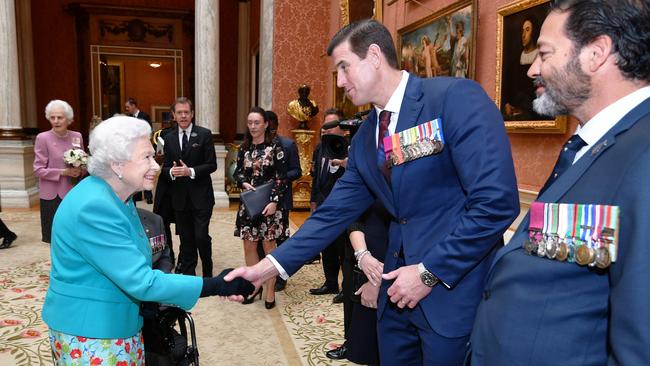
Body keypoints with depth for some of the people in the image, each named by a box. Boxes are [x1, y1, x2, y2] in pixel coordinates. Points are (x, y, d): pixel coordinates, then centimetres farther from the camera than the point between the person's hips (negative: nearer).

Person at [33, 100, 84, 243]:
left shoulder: (77, 136, 5)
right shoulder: (42, 138, -6)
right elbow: (38, 169, -7)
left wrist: (80, 170, -9)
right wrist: (63, 172, -18)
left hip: (74, 192, 3)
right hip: (53, 195, -3)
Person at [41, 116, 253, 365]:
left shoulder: (118, 199, 4)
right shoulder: (94, 208, -26)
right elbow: (141, 282, -28)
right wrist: (217, 286, -27)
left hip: (122, 325, 8)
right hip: (88, 335, -8)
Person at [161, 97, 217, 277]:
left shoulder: (204, 134, -3)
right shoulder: (168, 138, 8)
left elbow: (212, 165, -6)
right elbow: (165, 168, 9)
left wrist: (191, 171, -19)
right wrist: (171, 172, -14)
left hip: (201, 196, -3)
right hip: (179, 198, 4)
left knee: (201, 237, -6)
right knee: (186, 239, 11)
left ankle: (207, 274, 17)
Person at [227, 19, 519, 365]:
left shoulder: (455, 97, -14)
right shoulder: (364, 138, 8)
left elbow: (497, 202, -20)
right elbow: (334, 212, 6)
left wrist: (430, 272, -17)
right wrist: (268, 266, -1)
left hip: (457, 289, -6)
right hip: (398, 288, 7)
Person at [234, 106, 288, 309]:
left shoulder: (275, 146, -6)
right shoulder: (244, 148, 7)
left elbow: (281, 177, -9)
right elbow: (238, 172, 14)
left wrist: (274, 201, -17)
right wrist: (244, 183, -8)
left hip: (269, 203, -4)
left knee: (268, 246, 4)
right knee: (249, 246, 9)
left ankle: (270, 290, 17)